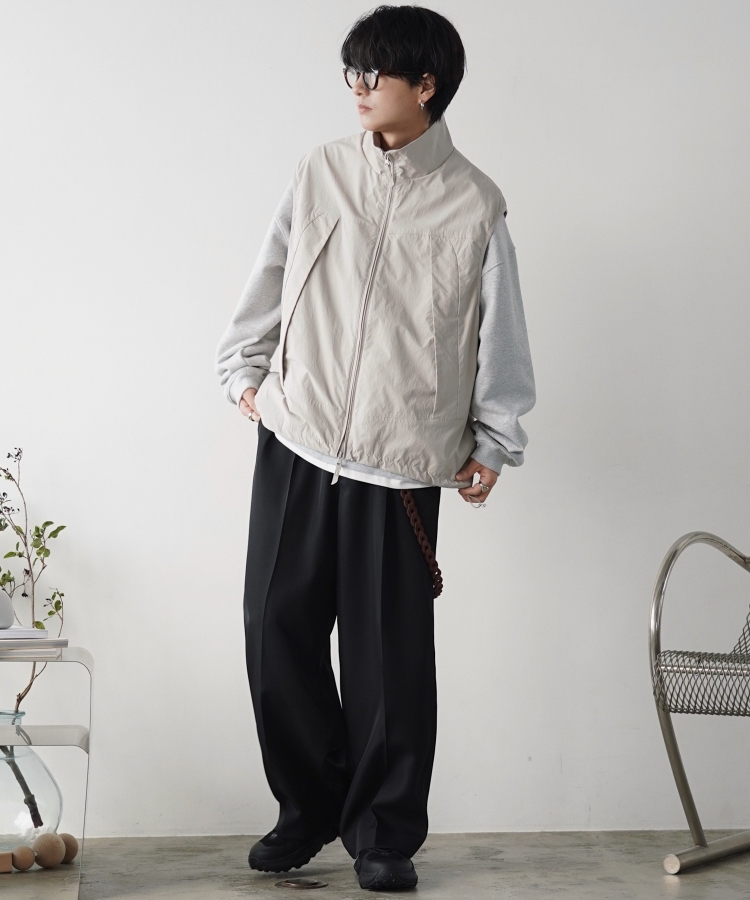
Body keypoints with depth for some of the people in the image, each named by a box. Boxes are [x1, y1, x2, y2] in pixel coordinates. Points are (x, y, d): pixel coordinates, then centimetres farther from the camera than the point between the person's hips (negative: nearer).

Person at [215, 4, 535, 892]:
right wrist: (245, 371, 11)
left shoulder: (474, 204, -1)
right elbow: (270, 278, 14)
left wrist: (494, 443, 4)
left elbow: (500, 334, 4)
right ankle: (309, 806, 24)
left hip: (403, 462, -2)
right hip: (296, 441, 3)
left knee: (389, 654, 2)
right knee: (277, 628, 4)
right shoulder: (321, 171, 5)